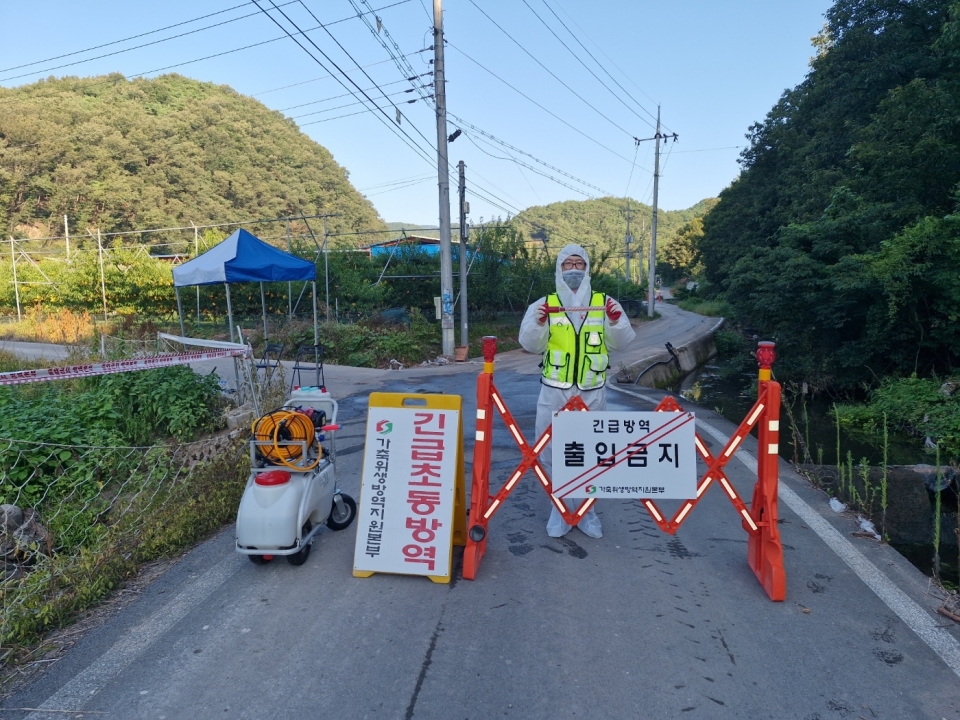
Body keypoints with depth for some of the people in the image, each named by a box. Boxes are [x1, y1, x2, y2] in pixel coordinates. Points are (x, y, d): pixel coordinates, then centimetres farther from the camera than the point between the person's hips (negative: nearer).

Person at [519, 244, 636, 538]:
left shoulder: (605, 303, 5)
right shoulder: (544, 304, 4)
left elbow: (621, 342, 1)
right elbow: (530, 344, -2)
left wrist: (616, 321, -18)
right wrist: (538, 323, -21)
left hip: (592, 392, 1)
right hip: (554, 391, 0)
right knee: (553, 451, 4)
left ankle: (586, 510, 23)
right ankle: (560, 510, 19)